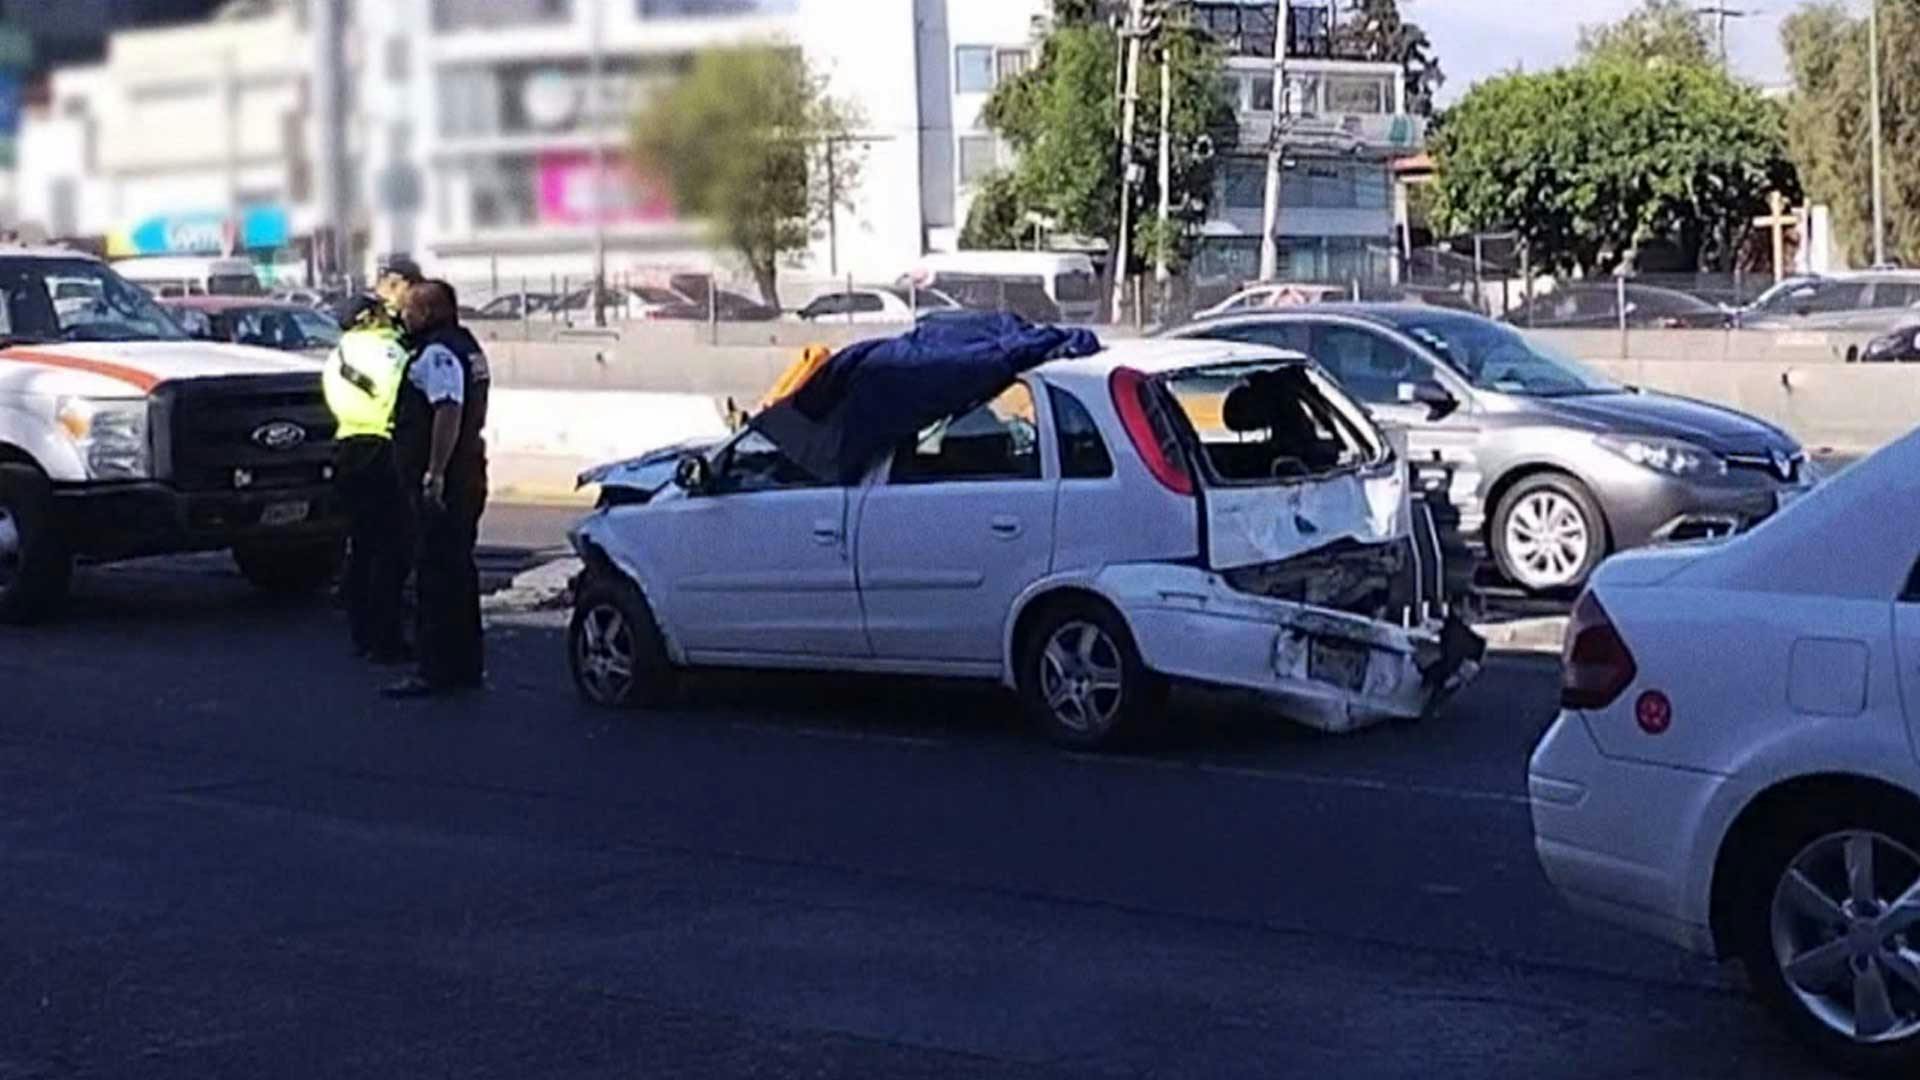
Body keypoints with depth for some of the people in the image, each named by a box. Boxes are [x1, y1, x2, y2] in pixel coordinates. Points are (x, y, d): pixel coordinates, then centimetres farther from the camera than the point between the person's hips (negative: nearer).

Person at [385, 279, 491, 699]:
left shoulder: (438, 353, -15)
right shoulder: (465, 347, 18)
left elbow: (449, 411, -28)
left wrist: (435, 474, -30)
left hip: (443, 483, -11)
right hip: (467, 476, 11)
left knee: (436, 574, -8)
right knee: (457, 572, 16)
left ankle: (437, 671, -6)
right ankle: (467, 665, 23)